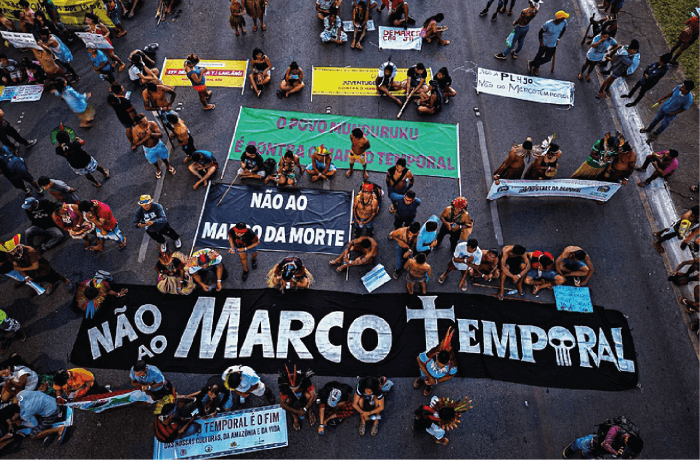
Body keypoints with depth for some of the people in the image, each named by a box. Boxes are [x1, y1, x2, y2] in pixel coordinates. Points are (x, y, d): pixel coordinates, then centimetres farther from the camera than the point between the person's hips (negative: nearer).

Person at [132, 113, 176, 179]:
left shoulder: (152, 124, -27)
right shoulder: (136, 130, -27)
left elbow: (160, 135, -27)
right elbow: (136, 144, -24)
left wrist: (151, 134, -43)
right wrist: (146, 137, -34)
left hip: (159, 145, 0)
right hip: (149, 150, 0)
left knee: (164, 158, 27)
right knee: (154, 162, 27)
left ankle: (168, 166, 61)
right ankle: (158, 169, 61)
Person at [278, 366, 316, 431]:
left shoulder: (305, 380, -37)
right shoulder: (284, 385, -35)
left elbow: (313, 397, -34)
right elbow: (282, 404, -32)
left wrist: (304, 409, -34)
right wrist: (298, 412, -32)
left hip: (303, 394, -1)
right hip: (292, 397, 1)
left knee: (308, 395, -34)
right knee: (287, 400, -32)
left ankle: (310, 414, -7)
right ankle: (295, 418, -9)